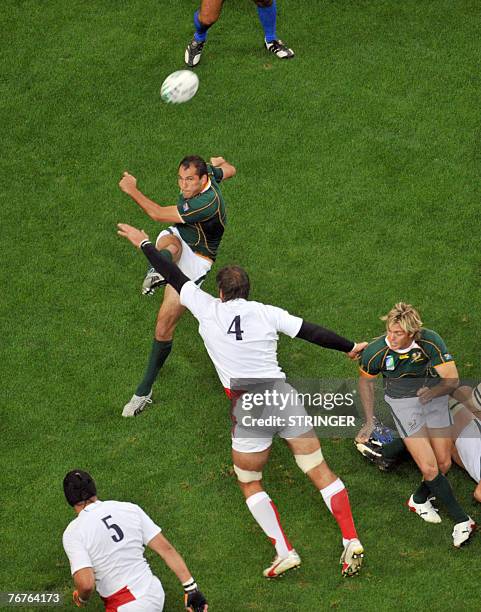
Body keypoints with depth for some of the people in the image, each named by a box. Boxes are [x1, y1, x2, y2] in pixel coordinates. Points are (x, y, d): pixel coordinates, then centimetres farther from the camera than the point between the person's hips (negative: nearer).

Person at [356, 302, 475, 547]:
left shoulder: (431, 341, -24)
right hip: (402, 402, -2)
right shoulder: (376, 352, -22)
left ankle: (419, 499, 33)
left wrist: (433, 391, -31)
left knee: (444, 464, 3)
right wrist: (369, 421, 4)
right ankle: (461, 520, -2)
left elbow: (452, 379, -17)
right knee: (429, 468, -13)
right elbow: (365, 380, 0)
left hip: (433, 397, 2)